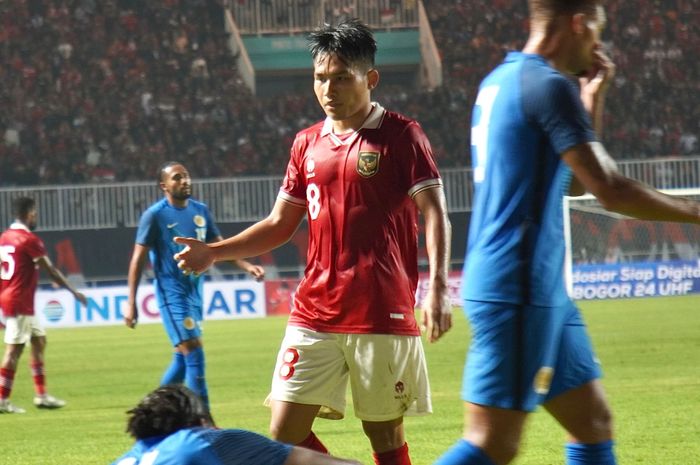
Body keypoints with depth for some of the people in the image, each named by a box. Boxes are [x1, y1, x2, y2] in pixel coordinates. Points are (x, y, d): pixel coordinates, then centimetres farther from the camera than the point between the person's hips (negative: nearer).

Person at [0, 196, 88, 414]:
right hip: (20, 303, -9)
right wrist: (74, 292, -4)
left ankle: (41, 395, 18)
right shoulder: (30, 240, -15)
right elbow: (51, 270, -12)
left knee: (39, 340, 16)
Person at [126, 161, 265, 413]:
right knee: (194, 355, -14)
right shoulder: (154, 215, -9)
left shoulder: (200, 211, 8)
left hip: (195, 292, 7)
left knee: (183, 359, 12)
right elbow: (138, 259, -8)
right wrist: (131, 303, -11)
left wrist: (246, 266, -2)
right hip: (172, 294, -7)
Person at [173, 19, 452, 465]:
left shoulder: (401, 135, -2)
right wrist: (213, 253, 9)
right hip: (314, 315, 5)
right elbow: (280, 224, 20)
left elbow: (434, 212, -9)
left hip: (382, 313, -5)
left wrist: (438, 287, -22)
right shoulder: (308, 144, 14)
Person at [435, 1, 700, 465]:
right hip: (517, 290, -10)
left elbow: (574, 180, 26)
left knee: (593, 423, 11)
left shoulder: (501, 80, 16)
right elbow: (610, 191, -17)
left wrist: (593, 97, 19)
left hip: (538, 290, 10)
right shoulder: (550, 86, -13)